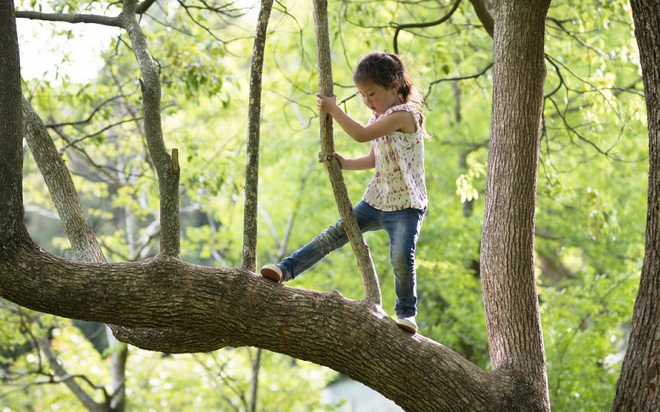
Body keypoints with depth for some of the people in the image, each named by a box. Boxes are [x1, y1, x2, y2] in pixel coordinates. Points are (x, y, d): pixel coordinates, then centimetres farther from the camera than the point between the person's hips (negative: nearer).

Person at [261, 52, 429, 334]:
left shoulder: (404, 114, -16)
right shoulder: (381, 119, 12)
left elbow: (361, 135, -24)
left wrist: (333, 109, -15)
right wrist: (344, 163, 6)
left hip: (406, 205, -8)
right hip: (376, 201, 8)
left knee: (401, 257, -20)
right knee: (333, 235, 2)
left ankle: (407, 313, 0)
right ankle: (286, 270, 3)